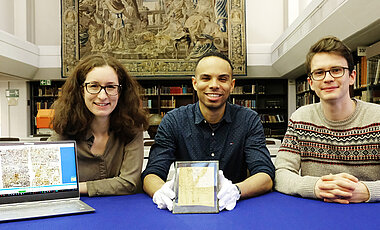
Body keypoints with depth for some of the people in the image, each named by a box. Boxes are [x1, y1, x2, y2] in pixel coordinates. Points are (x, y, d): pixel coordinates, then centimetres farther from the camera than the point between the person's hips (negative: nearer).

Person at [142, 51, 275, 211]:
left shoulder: (249, 120, -2)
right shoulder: (173, 121, -3)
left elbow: (266, 177, -11)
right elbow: (151, 175, -8)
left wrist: (236, 190, -34)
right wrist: (161, 192, -33)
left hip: (231, 209, 0)